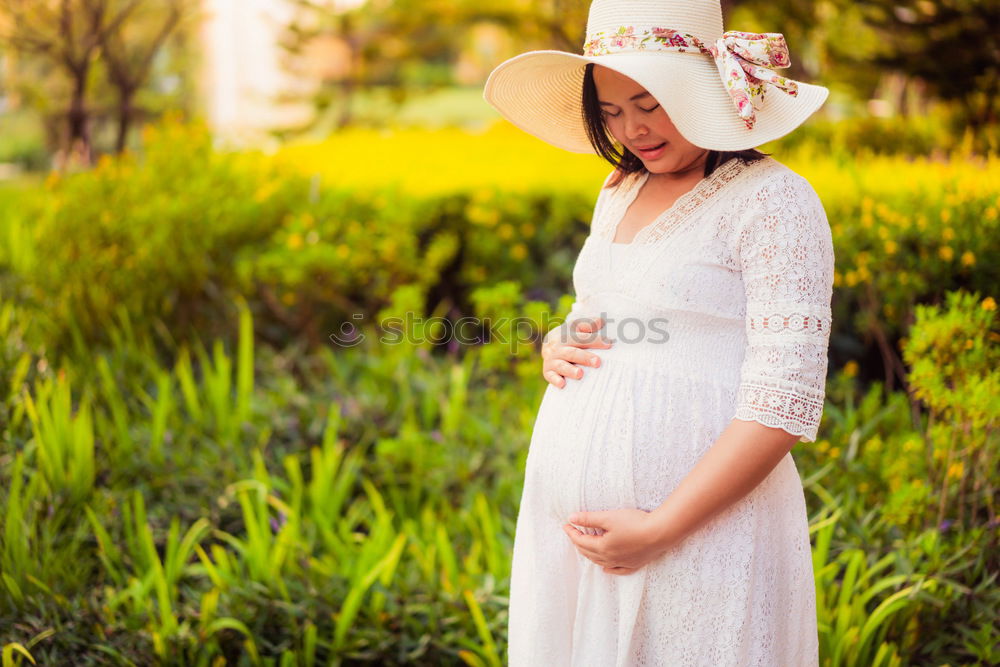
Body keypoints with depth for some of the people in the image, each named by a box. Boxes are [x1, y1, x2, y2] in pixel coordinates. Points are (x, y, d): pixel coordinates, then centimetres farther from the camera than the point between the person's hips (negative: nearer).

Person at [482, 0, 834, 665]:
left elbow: (784, 401, -17)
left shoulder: (774, 201, -11)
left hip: (701, 525, -7)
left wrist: (660, 529, -19)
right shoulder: (621, 192, 12)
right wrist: (557, 345, 2)